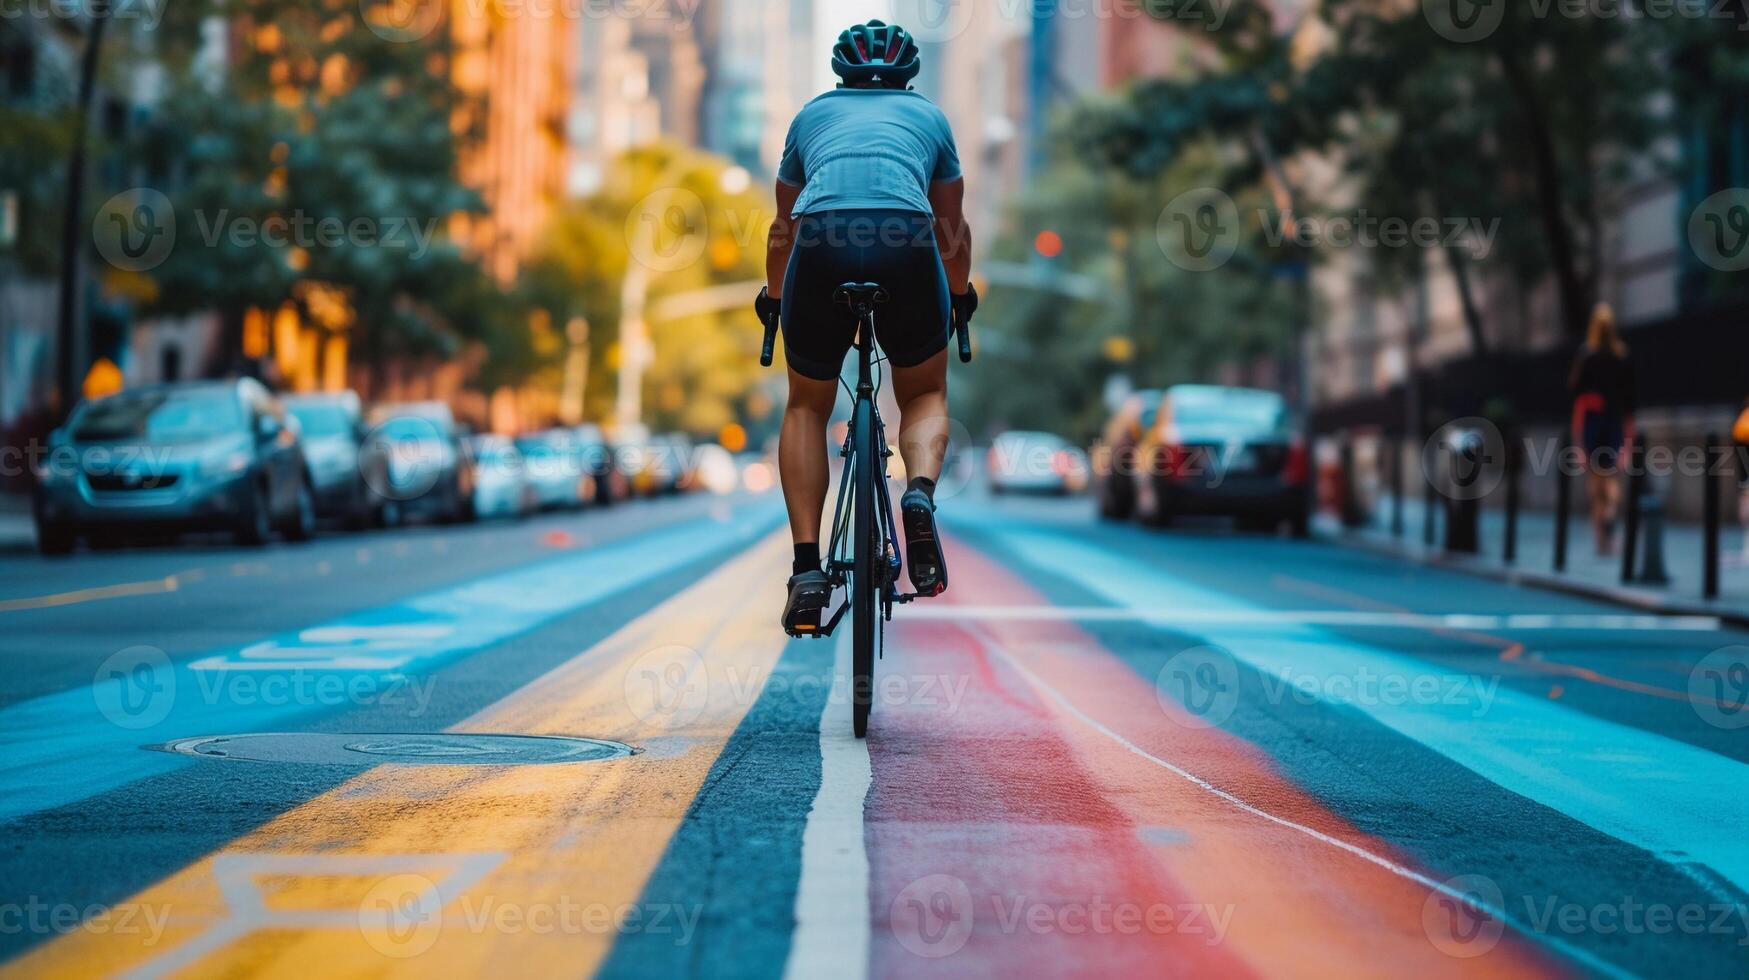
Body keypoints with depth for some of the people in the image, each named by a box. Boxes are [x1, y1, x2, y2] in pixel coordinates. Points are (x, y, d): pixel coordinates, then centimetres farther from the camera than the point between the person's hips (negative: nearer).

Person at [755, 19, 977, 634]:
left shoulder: (813, 114, 32)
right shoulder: (928, 115, 31)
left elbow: (783, 228, 42)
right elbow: (954, 227, 41)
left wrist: (773, 298, 59)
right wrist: (960, 294, 59)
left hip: (820, 245, 1)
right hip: (908, 245, 0)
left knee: (807, 407, 20)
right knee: (925, 395, 22)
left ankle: (807, 568, 6)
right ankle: (920, 492, -10)